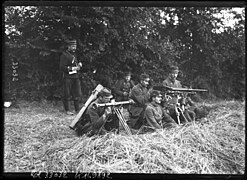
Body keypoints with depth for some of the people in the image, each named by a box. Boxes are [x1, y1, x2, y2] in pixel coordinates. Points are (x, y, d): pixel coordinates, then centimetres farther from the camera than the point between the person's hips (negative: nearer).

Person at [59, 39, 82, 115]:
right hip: (68, 77, -7)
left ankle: (77, 109, 15)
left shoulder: (74, 54, 16)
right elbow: (61, 67, -14)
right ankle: (67, 110, 9)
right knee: (67, 95, 0)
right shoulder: (64, 55, -8)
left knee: (78, 94, 5)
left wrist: (79, 65, 5)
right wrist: (72, 68, -19)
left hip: (76, 77, 7)